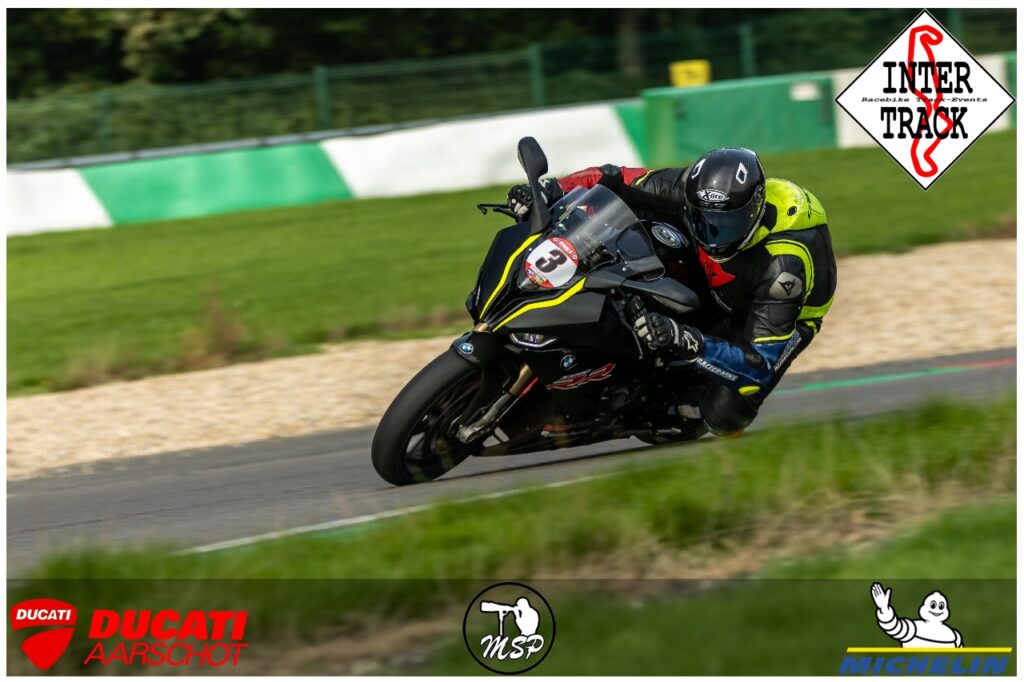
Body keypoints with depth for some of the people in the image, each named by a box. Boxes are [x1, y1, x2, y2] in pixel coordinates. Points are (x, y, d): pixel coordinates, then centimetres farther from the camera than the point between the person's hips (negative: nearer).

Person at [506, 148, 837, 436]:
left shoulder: (784, 266, -43)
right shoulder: (695, 191, -30)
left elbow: (762, 363, -43)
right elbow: (616, 181, -17)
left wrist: (682, 339, -58)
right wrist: (549, 189, -36)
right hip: (709, 284, 5)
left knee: (722, 416, -25)